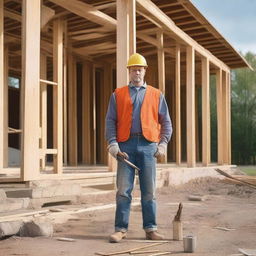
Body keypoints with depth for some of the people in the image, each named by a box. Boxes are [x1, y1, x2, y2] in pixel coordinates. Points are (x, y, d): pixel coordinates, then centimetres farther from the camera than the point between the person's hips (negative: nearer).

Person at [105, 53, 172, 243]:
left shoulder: (156, 95, 16)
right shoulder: (118, 95, 15)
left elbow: (166, 122, 12)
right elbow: (111, 121, 8)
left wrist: (163, 144, -1)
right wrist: (113, 144, -5)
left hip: (148, 145, 1)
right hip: (126, 145, 0)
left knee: (149, 191, 4)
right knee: (123, 190, -2)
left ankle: (151, 229, 12)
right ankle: (121, 229, 5)